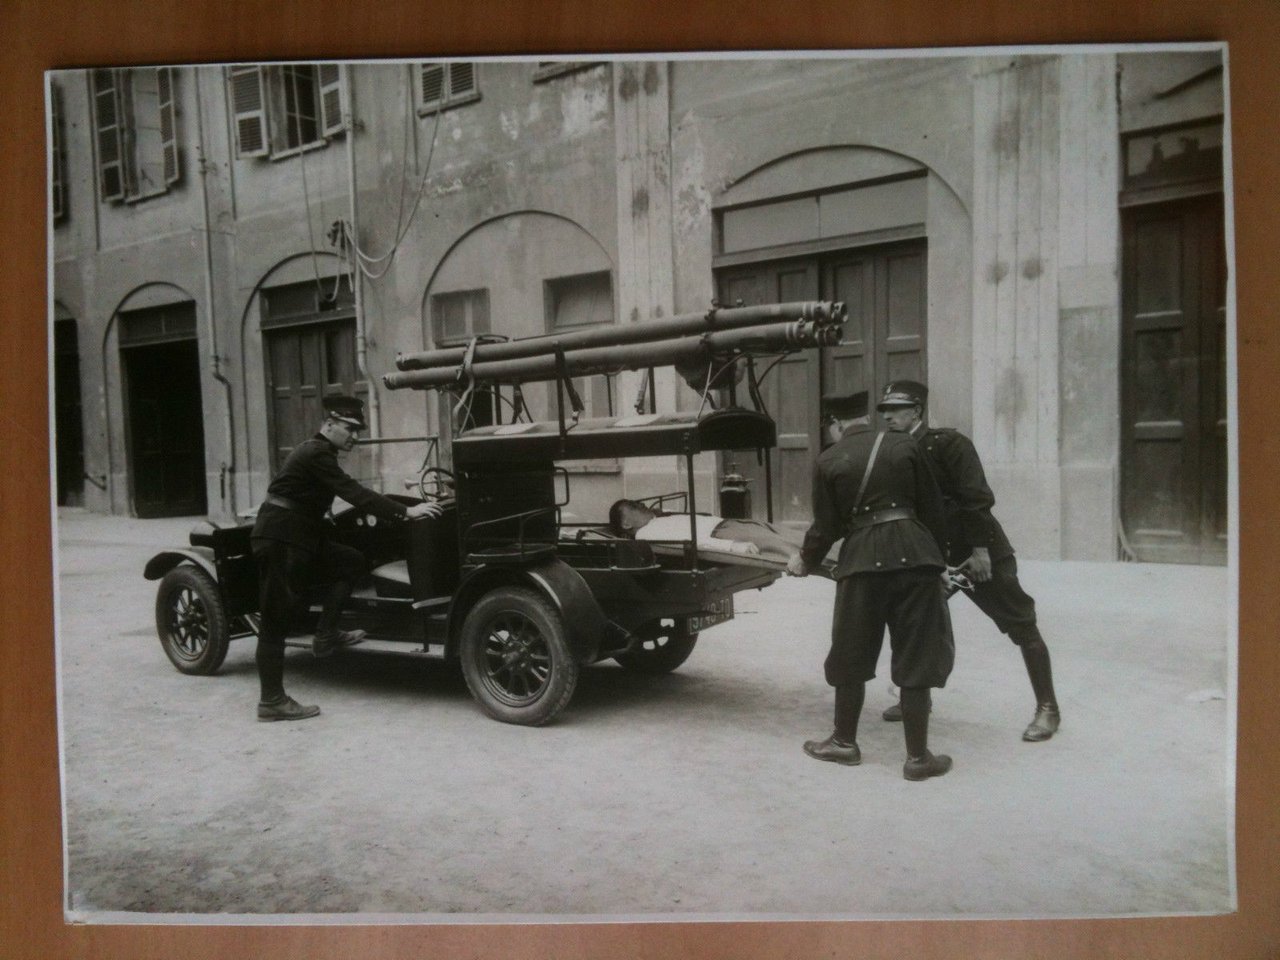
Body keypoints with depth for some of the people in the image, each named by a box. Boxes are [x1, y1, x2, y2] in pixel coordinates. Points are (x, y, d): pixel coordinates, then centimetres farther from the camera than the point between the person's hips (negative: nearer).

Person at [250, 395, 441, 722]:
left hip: (299, 536, 10)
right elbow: (352, 493, -23)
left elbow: (349, 491, 20)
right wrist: (405, 512, -24)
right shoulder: (316, 453, -17)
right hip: (279, 538, -10)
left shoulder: (319, 451, 13)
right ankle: (272, 701, 0)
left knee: (352, 562, 8)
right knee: (276, 619, -5)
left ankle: (325, 636, 8)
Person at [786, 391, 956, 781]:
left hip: (862, 559, -1)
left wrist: (805, 561, 22)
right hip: (914, 554, 1)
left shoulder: (827, 461, 2)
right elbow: (933, 509, 8)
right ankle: (918, 756, 12)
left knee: (852, 656, 14)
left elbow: (827, 527, 4)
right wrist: (935, 555, 22)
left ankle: (844, 742, 28)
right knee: (916, 657, 6)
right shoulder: (903, 446, 6)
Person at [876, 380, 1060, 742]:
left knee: (1022, 627, 1)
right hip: (934, 553, 7)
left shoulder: (949, 443, -16)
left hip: (981, 552, -7)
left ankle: (1047, 709, 12)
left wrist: (979, 549, -22)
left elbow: (977, 498, -20)